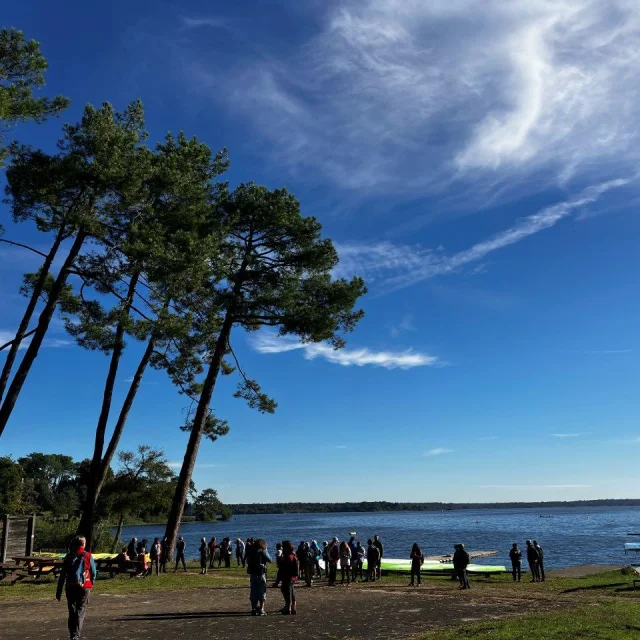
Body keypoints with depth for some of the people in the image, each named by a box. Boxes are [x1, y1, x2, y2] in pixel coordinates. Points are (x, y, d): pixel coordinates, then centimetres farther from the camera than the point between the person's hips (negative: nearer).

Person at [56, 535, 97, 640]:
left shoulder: (68, 557, 5)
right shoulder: (88, 556, -1)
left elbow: (62, 575, 2)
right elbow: (94, 573, 2)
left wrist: (59, 591, 5)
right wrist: (91, 584, 21)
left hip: (70, 587, 2)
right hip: (84, 587, -2)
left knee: (72, 611, 15)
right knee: (81, 611, 2)